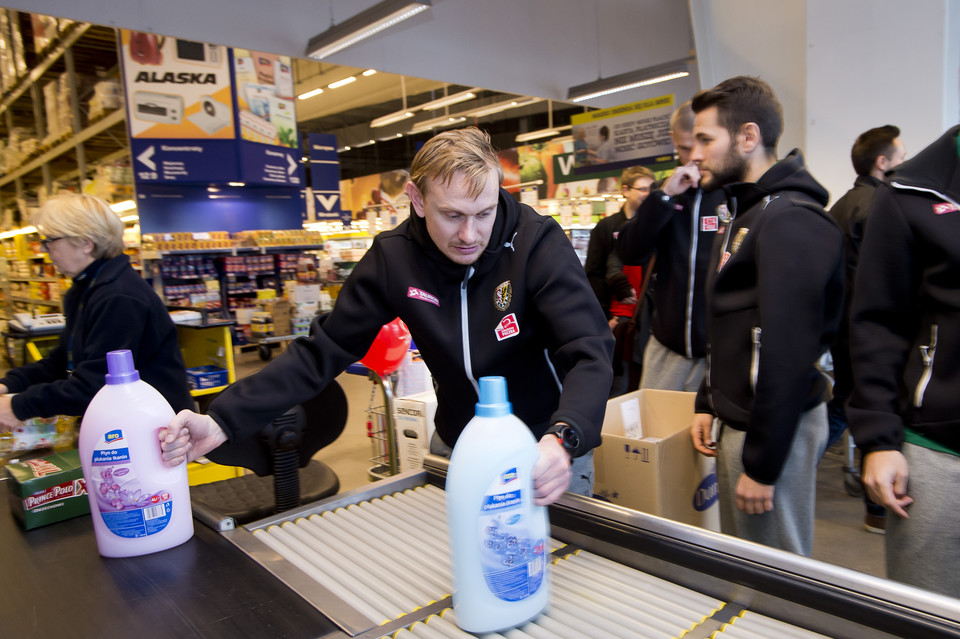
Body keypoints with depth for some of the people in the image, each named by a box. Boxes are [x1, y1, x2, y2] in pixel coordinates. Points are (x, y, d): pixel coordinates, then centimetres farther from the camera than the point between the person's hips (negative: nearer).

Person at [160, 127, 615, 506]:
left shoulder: (538, 243, -22)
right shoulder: (394, 257, -13)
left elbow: (590, 354, -27)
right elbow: (324, 351, -11)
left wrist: (562, 439, -48)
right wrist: (222, 423, -21)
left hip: (546, 450, -2)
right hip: (456, 451, 3)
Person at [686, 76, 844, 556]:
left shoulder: (790, 220, -18)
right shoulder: (745, 213, 15)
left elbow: (789, 352, -23)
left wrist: (761, 463, -20)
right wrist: (709, 402, 14)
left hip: (774, 427, -10)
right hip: (737, 419, 10)